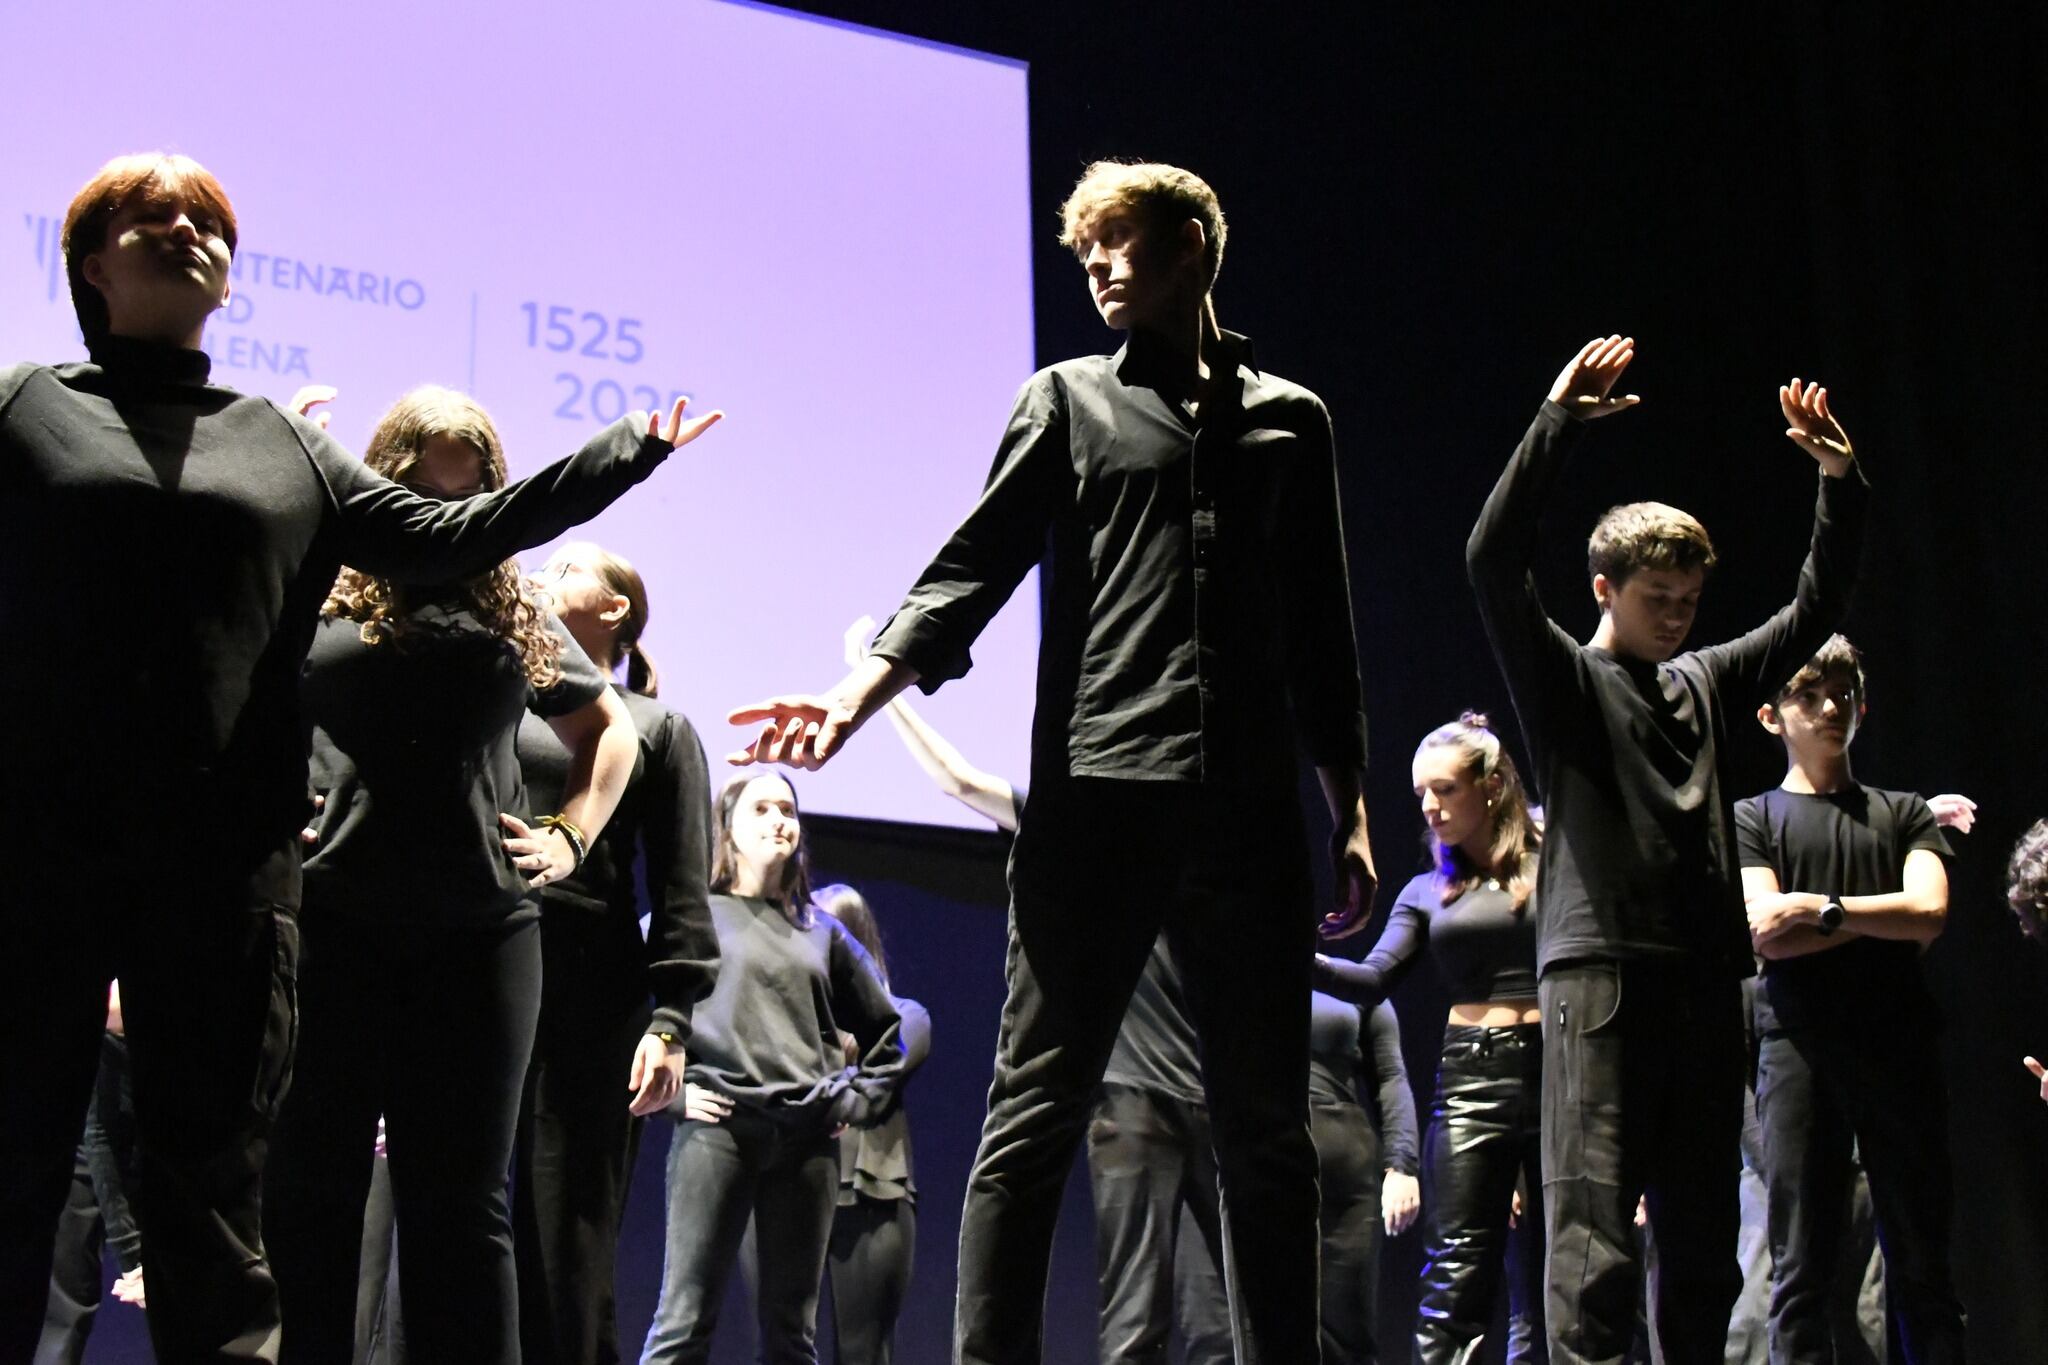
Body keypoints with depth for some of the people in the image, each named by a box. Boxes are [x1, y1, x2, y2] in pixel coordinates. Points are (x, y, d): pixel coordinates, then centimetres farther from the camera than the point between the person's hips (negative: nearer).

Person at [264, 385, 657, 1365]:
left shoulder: (516, 613, 17)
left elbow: (609, 729, 28)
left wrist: (571, 839, 13)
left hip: (481, 932, 2)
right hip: (326, 924, -2)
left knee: (461, 1204, 3)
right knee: (309, 1192, -1)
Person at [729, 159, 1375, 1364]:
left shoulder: (1288, 418, 18)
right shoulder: (1070, 401, 13)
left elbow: (1322, 631, 19)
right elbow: (977, 567, 3)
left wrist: (1353, 812, 14)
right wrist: (860, 693, -14)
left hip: (1250, 812, 2)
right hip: (1096, 795, -2)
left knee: (1268, 1123, 6)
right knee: (1038, 1111, -5)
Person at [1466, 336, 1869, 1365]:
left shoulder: (1705, 683, 21)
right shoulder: (1563, 680, 4)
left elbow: (1813, 613, 23)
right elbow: (1492, 562, -10)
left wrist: (1840, 483, 9)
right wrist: (1557, 423, -16)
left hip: (1705, 979, 6)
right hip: (1599, 970, -6)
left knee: (1702, 1241, 8)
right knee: (1593, 1241, -10)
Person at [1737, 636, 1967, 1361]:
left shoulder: (1904, 813, 17)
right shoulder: (1753, 819, 13)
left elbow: (1930, 913, 0)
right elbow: (1766, 936, -2)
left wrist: (1820, 906, -4)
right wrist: (1883, 918, -3)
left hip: (1899, 1048, 1)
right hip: (1800, 1049, -1)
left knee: (1922, 1268, 1)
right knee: (1801, 1272, -2)